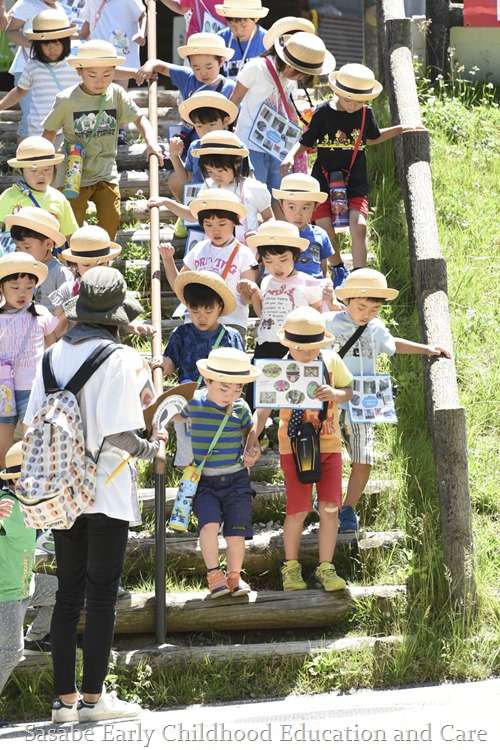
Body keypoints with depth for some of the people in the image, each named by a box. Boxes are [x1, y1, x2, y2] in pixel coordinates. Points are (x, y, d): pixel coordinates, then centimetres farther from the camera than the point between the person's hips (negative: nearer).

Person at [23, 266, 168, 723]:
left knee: (68, 593, 11)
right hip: (106, 492, -5)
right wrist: (151, 448, 0)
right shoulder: (119, 358, -13)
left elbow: (32, 422, 5)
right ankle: (93, 697, 5)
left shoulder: (54, 355, 3)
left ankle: (65, 699, 12)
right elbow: (119, 434, -19)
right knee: (102, 594, 2)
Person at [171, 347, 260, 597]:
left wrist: (250, 453, -1)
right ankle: (214, 574, -6)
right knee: (210, 522, -22)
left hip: (236, 480, 1)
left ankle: (234, 576, 17)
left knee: (236, 531, -3)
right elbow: (176, 417, 18)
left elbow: (248, 434, 16)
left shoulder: (240, 408, -1)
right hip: (204, 481, -1)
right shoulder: (194, 403, -4)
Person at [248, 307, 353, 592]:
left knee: (330, 508, -5)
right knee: (298, 510, -5)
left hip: (329, 445, 2)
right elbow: (264, 409, -9)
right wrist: (253, 437, -24)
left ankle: (326, 568, 9)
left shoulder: (332, 362, -1)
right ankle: (291, 566, 16)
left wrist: (335, 393, -15)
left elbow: (349, 392, 8)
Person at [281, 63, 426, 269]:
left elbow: (372, 138, 24)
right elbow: (305, 142, 2)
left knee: (358, 227, -17)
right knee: (324, 230, -9)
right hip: (324, 180, -1)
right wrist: (290, 156, -16)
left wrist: (401, 129, 20)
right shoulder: (324, 112, -5)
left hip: (355, 181, 1)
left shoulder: (366, 114, 3)